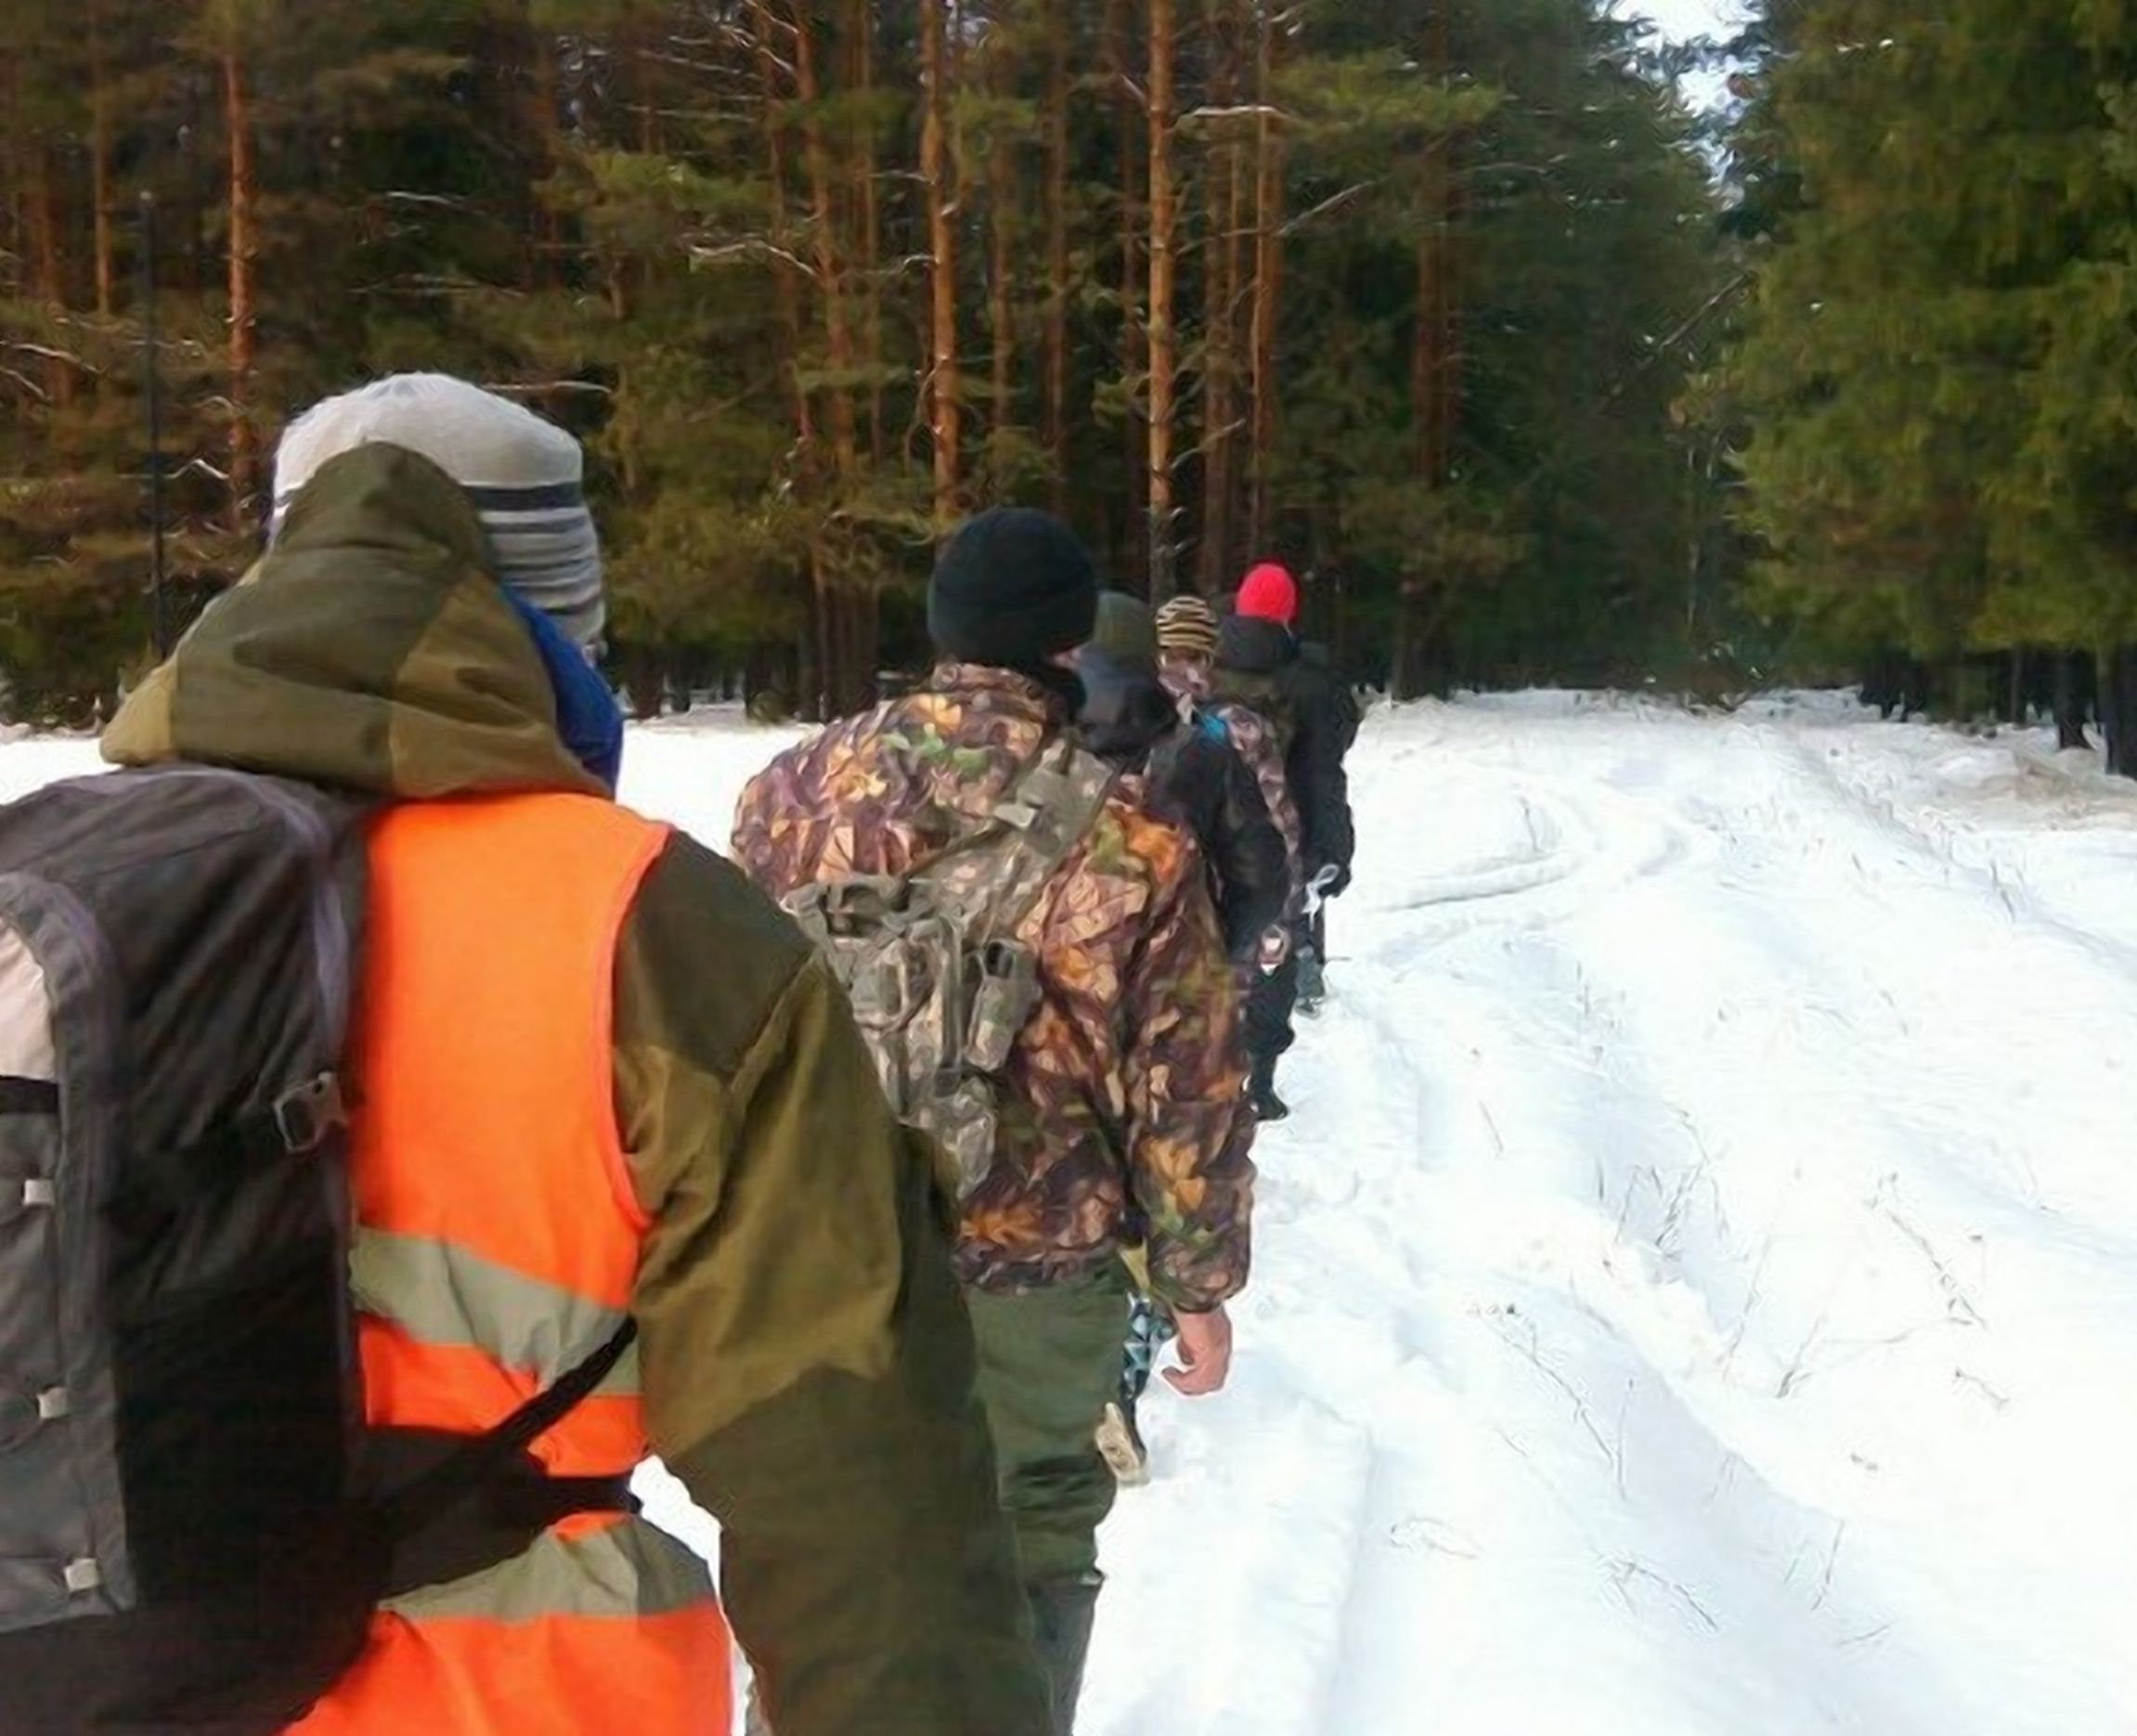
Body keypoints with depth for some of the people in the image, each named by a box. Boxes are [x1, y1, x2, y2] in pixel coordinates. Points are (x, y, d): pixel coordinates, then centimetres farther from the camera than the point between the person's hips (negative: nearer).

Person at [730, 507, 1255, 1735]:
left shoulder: (798, 789, -5)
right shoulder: (1132, 841, -13)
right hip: (1035, 1279, -2)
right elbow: (1187, 1090, -8)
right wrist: (1201, 1285, 5)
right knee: (1030, 1557, 18)